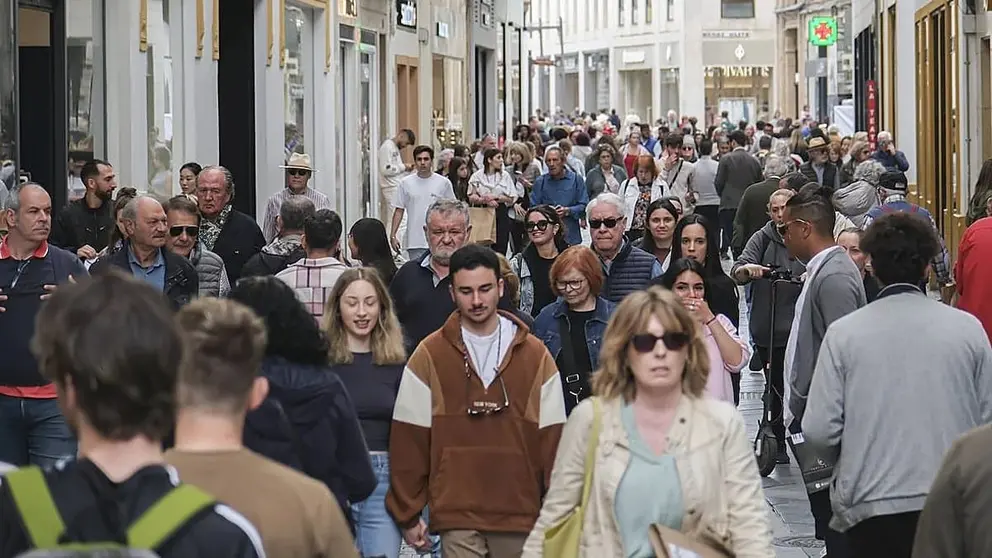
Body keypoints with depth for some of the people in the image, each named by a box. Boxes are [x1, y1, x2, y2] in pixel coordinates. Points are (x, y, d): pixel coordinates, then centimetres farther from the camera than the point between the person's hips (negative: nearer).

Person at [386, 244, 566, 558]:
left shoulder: (535, 355, 5)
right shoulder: (429, 356, 1)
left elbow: (552, 438, 5)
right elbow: (408, 439, 2)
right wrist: (407, 514, 1)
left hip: (520, 515, 2)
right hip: (457, 516, -2)